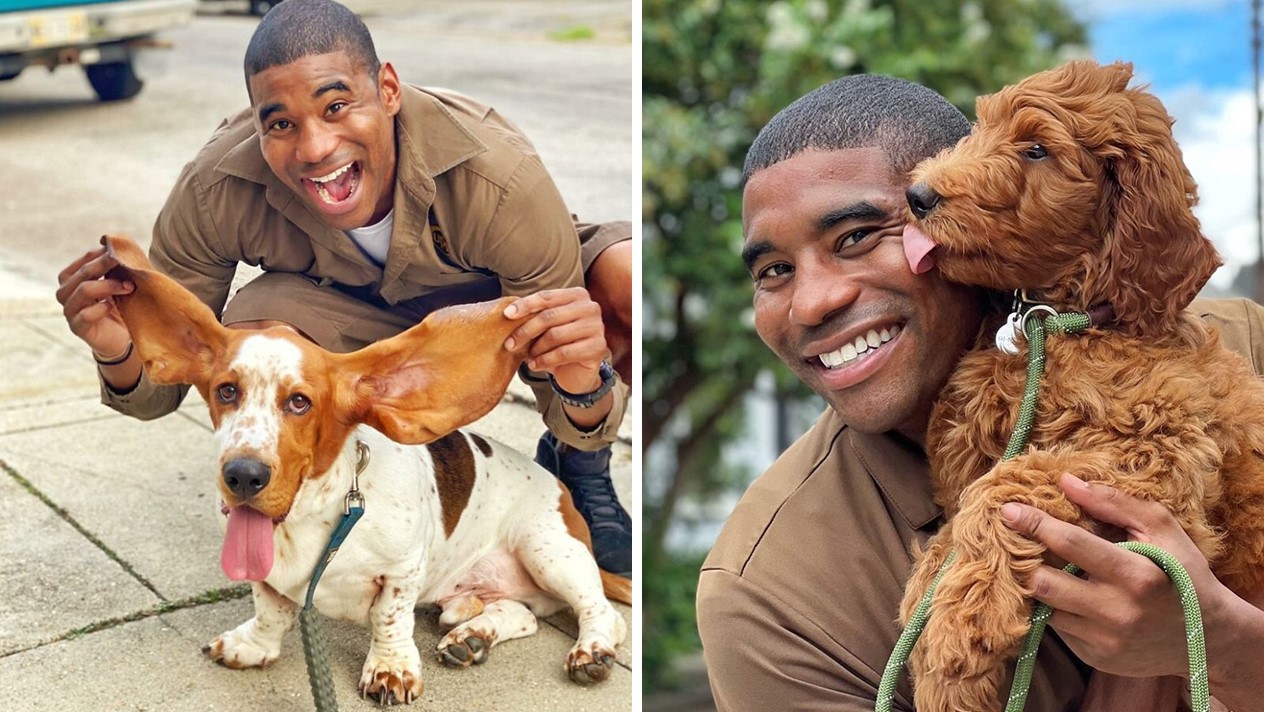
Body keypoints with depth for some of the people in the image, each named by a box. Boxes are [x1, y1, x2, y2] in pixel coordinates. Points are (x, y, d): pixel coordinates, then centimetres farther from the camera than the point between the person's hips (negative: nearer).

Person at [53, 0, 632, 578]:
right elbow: (162, 386, -18)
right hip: (356, 310, 1)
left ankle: (576, 466, -1)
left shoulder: (500, 177, -38)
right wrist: (122, 355, -42)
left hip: (504, 293, -1)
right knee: (249, 346, -33)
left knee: (628, 276, -34)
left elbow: (576, 418, -30)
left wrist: (583, 384, -55)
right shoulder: (217, 192, -30)